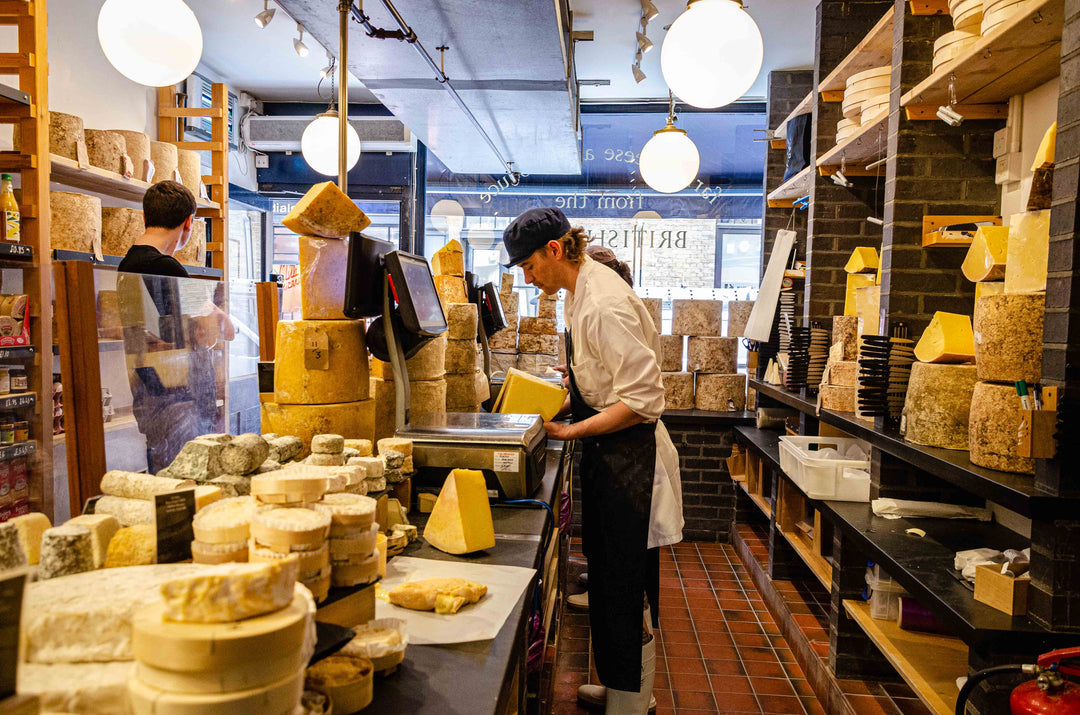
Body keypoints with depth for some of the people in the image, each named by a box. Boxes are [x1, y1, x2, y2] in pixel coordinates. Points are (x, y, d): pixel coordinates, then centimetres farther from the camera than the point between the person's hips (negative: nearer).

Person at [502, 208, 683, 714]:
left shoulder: (604, 305, -23)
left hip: (627, 454, -10)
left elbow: (642, 400, -25)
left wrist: (570, 432, -21)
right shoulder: (581, 291, 8)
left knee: (624, 583, 2)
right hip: (604, 450, 10)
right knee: (605, 574, 20)